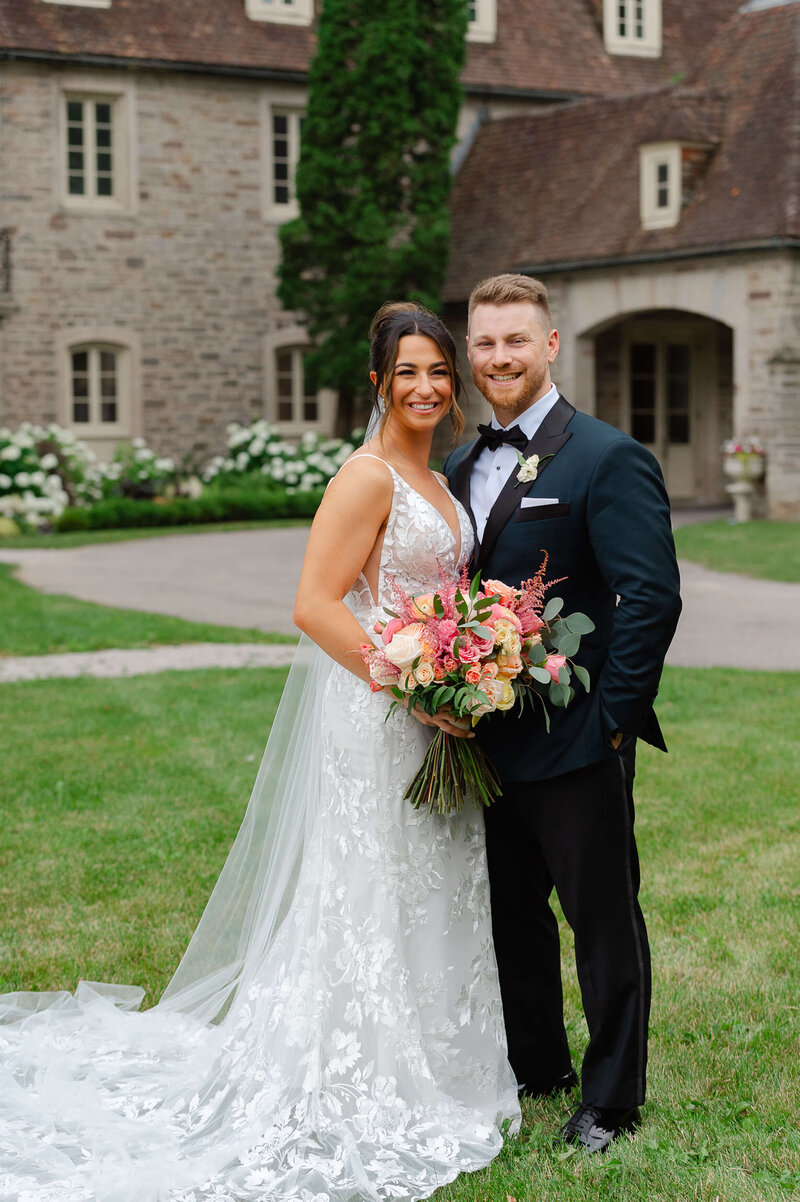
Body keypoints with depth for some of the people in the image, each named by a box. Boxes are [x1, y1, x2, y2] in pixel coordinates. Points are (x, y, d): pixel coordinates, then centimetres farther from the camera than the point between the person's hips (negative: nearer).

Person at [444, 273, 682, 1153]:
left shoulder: (608, 458, -11)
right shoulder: (459, 468, 11)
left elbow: (652, 597, -17)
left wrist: (614, 715, -17)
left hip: (576, 744, -7)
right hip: (488, 741, 7)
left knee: (603, 919, 6)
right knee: (510, 912, 18)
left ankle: (611, 1098, 21)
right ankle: (535, 1067, 37)